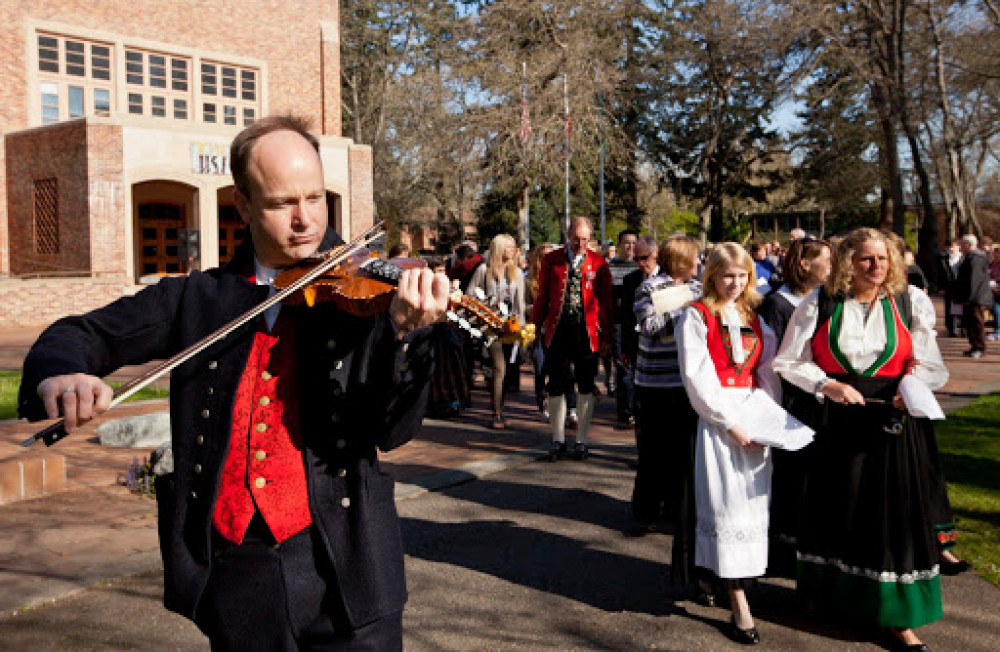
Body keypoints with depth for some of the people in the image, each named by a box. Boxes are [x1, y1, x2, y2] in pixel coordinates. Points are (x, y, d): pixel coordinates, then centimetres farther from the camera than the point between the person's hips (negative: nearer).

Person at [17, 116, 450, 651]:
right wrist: (57, 373, -15)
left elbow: (393, 430, -10)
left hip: (343, 569, -2)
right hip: (231, 572, 2)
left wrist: (405, 333, -28)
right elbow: (82, 335, 9)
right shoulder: (198, 299, 5)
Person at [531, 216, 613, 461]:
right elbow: (542, 297, 8)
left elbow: (605, 302, 4)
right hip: (557, 329, 1)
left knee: (586, 386, 6)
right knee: (556, 386, 5)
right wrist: (535, 328, 3)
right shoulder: (551, 260, 6)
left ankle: (581, 441, 18)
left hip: (587, 331, 0)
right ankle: (558, 440, 17)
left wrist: (606, 337, 1)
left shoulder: (598, 263, 3)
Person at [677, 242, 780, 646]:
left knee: (754, 502, 7)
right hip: (717, 416, -6)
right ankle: (740, 608, -4)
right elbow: (697, 376, -10)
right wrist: (730, 423, -13)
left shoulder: (753, 316, 14)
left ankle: (740, 579, 21)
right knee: (727, 504, -6)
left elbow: (767, 368, 11)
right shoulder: (697, 316, -3)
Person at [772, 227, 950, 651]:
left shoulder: (911, 302, 0)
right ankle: (826, 588, 36)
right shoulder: (819, 304, -4)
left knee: (895, 512, 4)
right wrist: (827, 385, -15)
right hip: (836, 420, 0)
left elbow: (929, 364, 3)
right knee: (833, 506, 13)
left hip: (891, 421, 0)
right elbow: (788, 361, -1)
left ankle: (898, 615, 17)